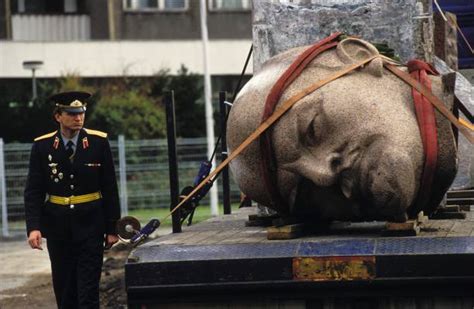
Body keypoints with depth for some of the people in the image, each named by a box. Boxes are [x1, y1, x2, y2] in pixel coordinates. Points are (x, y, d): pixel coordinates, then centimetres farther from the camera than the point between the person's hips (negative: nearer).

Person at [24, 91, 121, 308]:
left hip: (90, 225, -1)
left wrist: (112, 228, -1)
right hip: (57, 226, 1)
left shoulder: (98, 142, -3)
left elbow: (110, 189, 0)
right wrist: (33, 227, -15)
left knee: (88, 291, -5)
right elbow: (33, 191, -2)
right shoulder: (42, 146, -2)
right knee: (64, 290, 9)